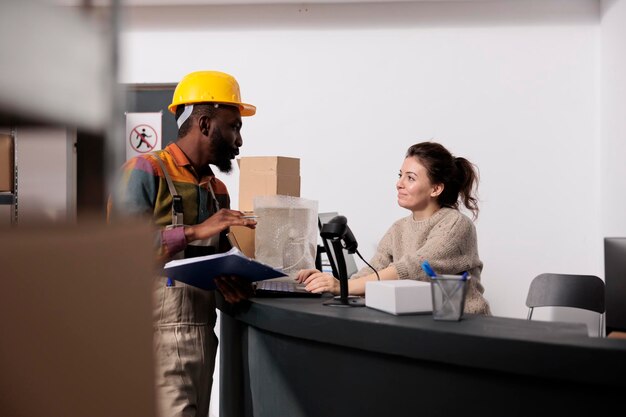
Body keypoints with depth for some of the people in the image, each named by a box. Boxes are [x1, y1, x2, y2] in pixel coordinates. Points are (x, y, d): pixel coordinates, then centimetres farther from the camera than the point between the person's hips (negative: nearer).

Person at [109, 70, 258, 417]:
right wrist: (195, 231, -21)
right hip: (158, 335, -7)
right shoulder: (145, 171, -8)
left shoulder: (217, 190, 15)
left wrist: (230, 282, -7)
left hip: (202, 334, 7)